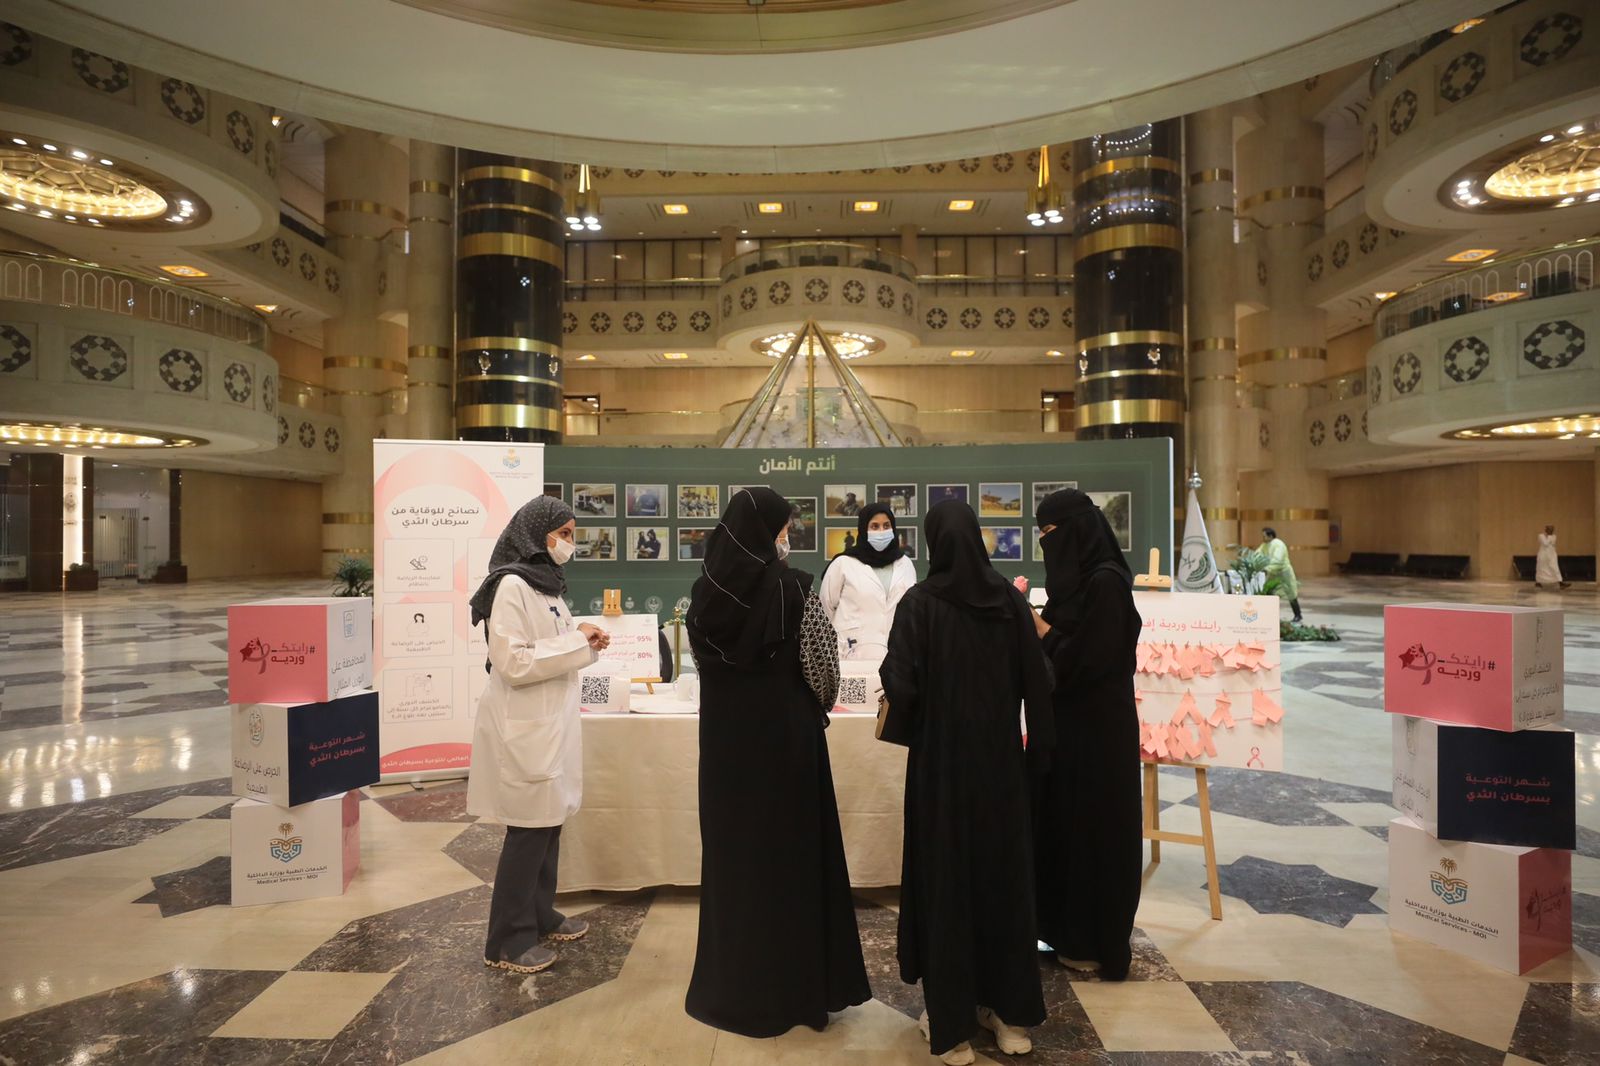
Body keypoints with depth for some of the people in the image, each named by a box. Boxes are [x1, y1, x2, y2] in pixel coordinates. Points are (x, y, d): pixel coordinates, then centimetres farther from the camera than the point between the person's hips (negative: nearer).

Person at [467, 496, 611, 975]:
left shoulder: (546, 583, 13)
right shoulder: (510, 586, -15)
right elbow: (513, 662, -21)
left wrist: (586, 644, 3)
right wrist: (577, 641, -17)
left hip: (551, 721, 9)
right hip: (523, 728, -9)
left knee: (549, 823, 15)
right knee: (528, 831, -1)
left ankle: (539, 915, 30)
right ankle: (508, 941, 12)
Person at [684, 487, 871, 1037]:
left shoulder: (705, 591, -1)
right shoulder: (793, 589, -15)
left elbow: (703, 665, 8)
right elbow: (823, 671, -10)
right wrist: (819, 705, 10)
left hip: (723, 738, 4)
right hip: (785, 738, -4)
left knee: (731, 853, 15)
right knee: (790, 854, 9)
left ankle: (730, 985, 28)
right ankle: (793, 988, 22)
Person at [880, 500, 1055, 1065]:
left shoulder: (919, 603, -13)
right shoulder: (1010, 598, -3)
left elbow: (901, 685, -18)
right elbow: (1037, 679, -1)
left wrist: (889, 668, 4)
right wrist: (1037, 746, 9)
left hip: (942, 759, -3)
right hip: (1001, 756, 3)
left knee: (945, 879, 8)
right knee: (1004, 873, 16)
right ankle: (1010, 1012, 28)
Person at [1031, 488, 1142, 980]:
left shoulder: (1105, 583, -19)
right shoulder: (1079, 578, 10)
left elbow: (1086, 660, -23)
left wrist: (1042, 631, -10)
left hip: (1097, 726, -9)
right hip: (1071, 719, 10)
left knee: (1094, 828, 3)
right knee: (1064, 822, 16)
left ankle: (1100, 944, 18)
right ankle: (1069, 929, 31)